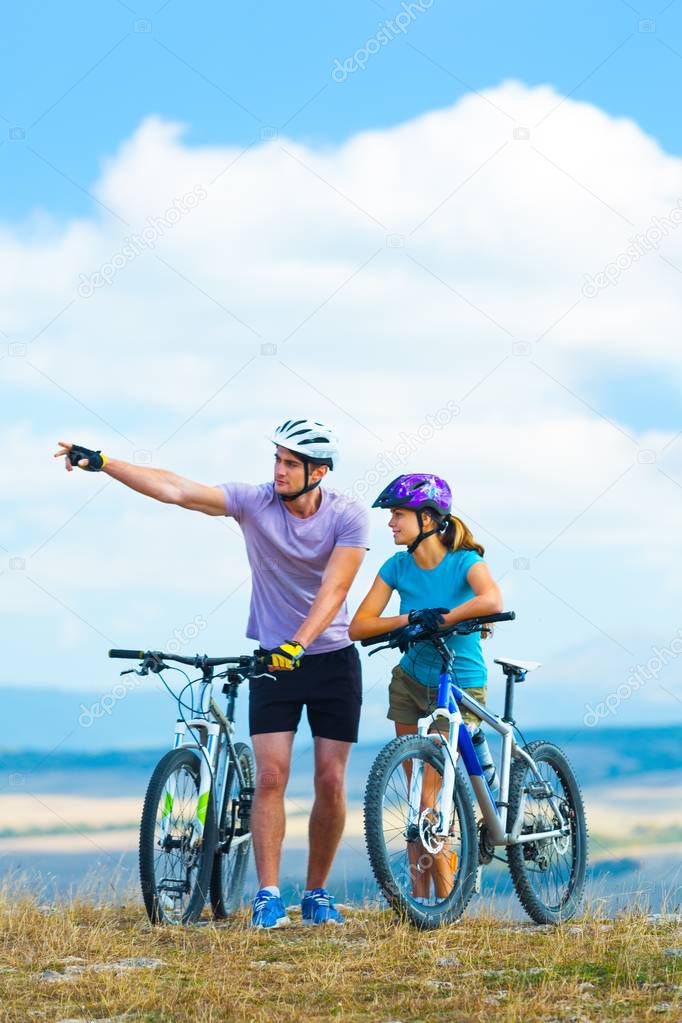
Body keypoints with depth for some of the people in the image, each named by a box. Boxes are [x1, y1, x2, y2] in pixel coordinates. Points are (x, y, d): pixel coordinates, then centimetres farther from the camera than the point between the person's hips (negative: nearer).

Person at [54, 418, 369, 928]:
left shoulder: (348, 515, -12)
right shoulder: (254, 501, -10)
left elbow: (334, 590, -21)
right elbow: (175, 489, -18)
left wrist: (296, 645, -34)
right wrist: (100, 462, -27)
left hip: (332, 659, 0)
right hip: (272, 658, 0)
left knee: (331, 782, -1)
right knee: (271, 775, -10)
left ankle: (318, 893, 13)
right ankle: (268, 895, -9)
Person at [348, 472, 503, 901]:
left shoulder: (464, 562, -17)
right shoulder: (397, 568, -4)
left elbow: (492, 599, -39)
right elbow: (358, 626, -11)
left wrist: (440, 618, -37)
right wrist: (410, 619, -25)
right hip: (411, 682, 5)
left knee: (427, 796, -8)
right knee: (416, 793, 4)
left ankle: (447, 896, 4)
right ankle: (420, 894, 9)